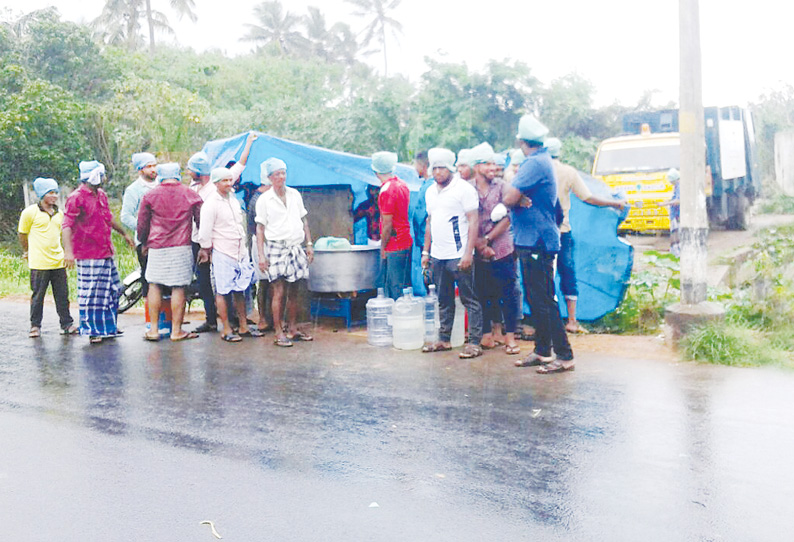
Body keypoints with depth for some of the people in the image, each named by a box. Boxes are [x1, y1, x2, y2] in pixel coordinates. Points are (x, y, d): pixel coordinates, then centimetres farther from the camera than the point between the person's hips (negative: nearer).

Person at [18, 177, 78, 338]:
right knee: (38, 296, 3)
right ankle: (35, 326, 15)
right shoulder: (30, 212, -5)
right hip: (39, 263, -4)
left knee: (62, 295, 5)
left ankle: (67, 324, 12)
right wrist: (27, 251, 16)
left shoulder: (59, 213, 11)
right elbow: (22, 234, 6)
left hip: (58, 262, 4)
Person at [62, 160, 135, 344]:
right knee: (91, 294, -4)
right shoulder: (76, 198, -12)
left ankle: (109, 326, 29)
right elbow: (67, 225, -19)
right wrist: (68, 251, -29)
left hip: (106, 252, 9)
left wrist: (124, 233, 36)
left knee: (112, 289, 15)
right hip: (88, 255, -9)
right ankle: (93, 331, 5)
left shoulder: (101, 195, 13)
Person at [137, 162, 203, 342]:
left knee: (154, 285, 9)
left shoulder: (150, 196, 3)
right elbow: (201, 220, 7)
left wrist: (144, 243, 22)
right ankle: (176, 330, 5)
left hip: (156, 247, 1)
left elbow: (142, 223, 7)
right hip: (182, 247, 0)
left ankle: (153, 329, 11)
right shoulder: (191, 195, 4)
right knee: (179, 288, 1)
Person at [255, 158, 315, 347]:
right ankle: (279, 332, -1)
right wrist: (261, 255, -7)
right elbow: (260, 228, -1)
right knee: (279, 291, -7)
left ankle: (292, 329, 17)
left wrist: (309, 243, 12)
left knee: (293, 291, 8)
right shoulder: (264, 199, -1)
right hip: (276, 248, -4)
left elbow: (303, 220, 18)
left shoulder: (295, 194, 11)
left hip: (295, 247, 4)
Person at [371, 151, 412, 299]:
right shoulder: (402, 184, 10)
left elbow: (388, 224, -17)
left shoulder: (387, 190, -17)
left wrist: (383, 247, -6)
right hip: (406, 242, 9)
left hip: (394, 247, -9)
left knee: (395, 289, -4)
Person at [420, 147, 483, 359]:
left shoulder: (464, 189, -7)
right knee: (444, 301, 14)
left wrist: (468, 253, -18)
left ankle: (474, 343, 2)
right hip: (437, 256, 7)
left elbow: (473, 222, -11)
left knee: (470, 300, -2)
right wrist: (426, 251, 17)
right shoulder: (430, 192, 15)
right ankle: (444, 339, 22)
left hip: (458, 255, -7)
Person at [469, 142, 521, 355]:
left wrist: (487, 239, -8)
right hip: (479, 255, 1)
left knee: (509, 293, 0)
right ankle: (487, 334, 20)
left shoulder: (501, 187, 3)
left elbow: (507, 219, -3)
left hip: (503, 251, -1)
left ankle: (510, 336, 10)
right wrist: (480, 245, -8)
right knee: (482, 294, 7)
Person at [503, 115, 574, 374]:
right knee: (536, 300, 14)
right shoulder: (544, 161, 17)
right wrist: (519, 199, -8)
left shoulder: (534, 164, -15)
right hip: (535, 241, 10)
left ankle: (564, 356, -2)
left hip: (536, 242, -10)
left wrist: (515, 196, 1)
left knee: (544, 301, -6)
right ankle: (542, 351, 23)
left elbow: (509, 199, -21)